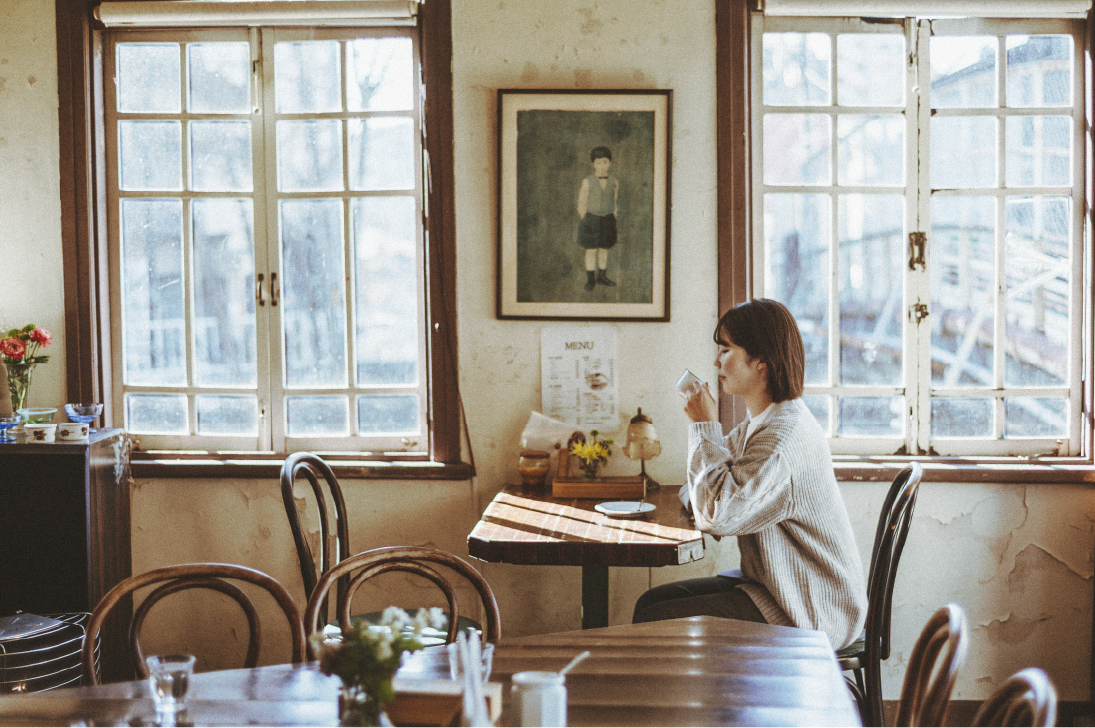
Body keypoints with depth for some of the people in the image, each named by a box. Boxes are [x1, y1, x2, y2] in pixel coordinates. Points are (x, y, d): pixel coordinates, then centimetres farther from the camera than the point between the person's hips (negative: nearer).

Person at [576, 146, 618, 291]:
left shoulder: (613, 182, -2)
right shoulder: (587, 182, -12)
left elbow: (614, 203, 8)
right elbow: (582, 204, -7)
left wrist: (613, 219, 5)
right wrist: (585, 222, -7)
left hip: (607, 219, 3)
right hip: (591, 218, -3)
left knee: (604, 248, 13)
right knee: (591, 250, 3)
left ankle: (602, 276, 27)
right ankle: (590, 279, 14)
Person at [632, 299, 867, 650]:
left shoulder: (785, 435, -22)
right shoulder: (758, 425, 11)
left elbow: (716, 515, -28)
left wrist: (705, 426, -18)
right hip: (771, 583, 10)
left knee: (655, 623, -14)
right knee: (649, 603, 5)